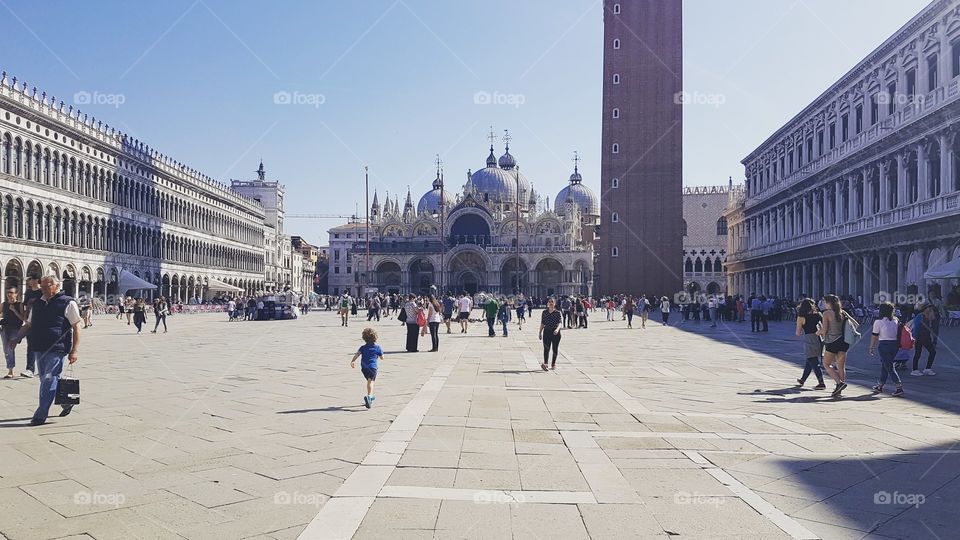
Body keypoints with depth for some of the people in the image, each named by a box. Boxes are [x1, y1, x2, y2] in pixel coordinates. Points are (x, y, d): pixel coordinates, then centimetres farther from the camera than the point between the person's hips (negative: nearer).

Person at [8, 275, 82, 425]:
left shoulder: (67, 303, -6)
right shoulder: (37, 304, 14)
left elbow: (76, 327, -8)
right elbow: (28, 325, 22)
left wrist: (74, 351, -13)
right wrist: (17, 338, 4)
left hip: (57, 349, -7)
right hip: (41, 349, 7)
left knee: (48, 380, -9)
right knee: (49, 380, 13)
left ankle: (40, 416, -5)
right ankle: (66, 402, 32)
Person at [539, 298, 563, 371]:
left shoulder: (558, 313, -1)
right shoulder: (544, 312, 7)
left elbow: (560, 322, -11)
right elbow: (542, 323, 12)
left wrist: (557, 329, -30)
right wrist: (540, 332, 10)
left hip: (555, 332, -1)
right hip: (547, 332, 1)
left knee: (555, 349, 7)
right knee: (546, 348, -13)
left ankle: (553, 364, 21)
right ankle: (545, 363, -25)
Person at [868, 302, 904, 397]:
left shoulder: (878, 322, -8)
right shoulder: (896, 321, 6)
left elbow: (874, 336, -5)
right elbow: (898, 334, 7)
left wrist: (871, 348, 4)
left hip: (884, 345, -6)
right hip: (895, 344, 6)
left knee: (889, 367, -1)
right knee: (884, 365, 18)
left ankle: (899, 387, -10)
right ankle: (880, 386, 28)